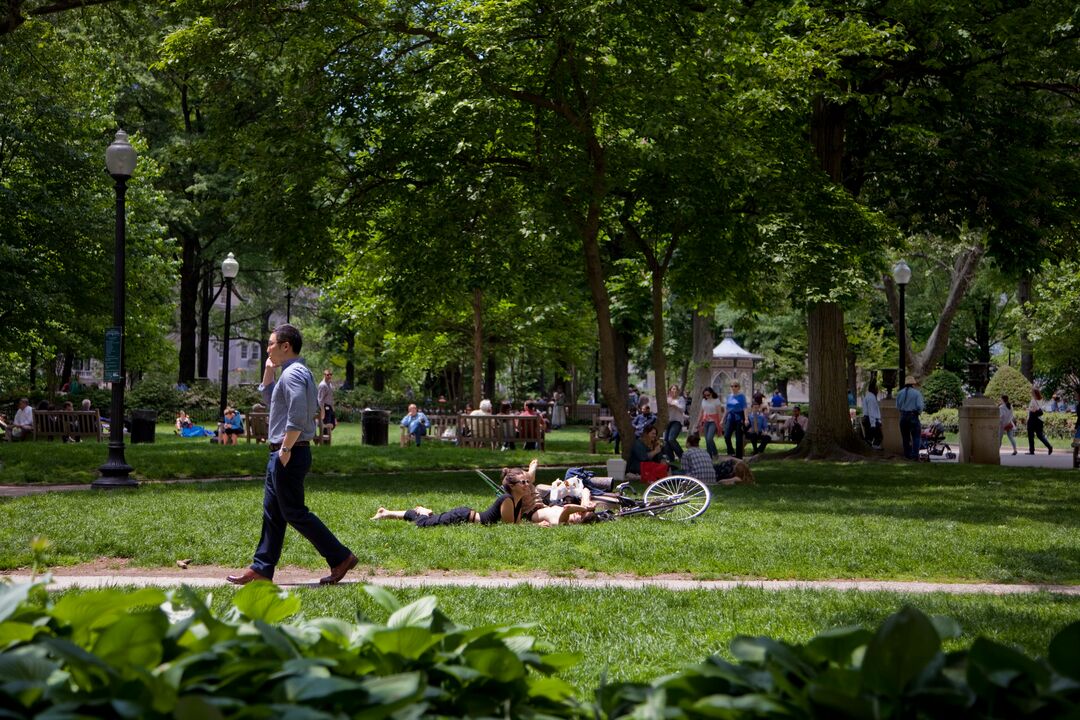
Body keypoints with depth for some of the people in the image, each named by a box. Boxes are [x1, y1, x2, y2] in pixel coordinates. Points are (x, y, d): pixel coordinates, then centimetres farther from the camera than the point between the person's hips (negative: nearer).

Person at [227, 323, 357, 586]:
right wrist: (269, 368, 22)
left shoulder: (292, 373, -16)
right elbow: (268, 397, 33)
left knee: (294, 513, -5)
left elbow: (297, 417, -27)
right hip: (281, 454, 11)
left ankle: (340, 557, -1)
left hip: (290, 454, -11)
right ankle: (262, 568, 17)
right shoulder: (296, 372, 17)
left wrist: (286, 449, -21)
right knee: (272, 512, 12)